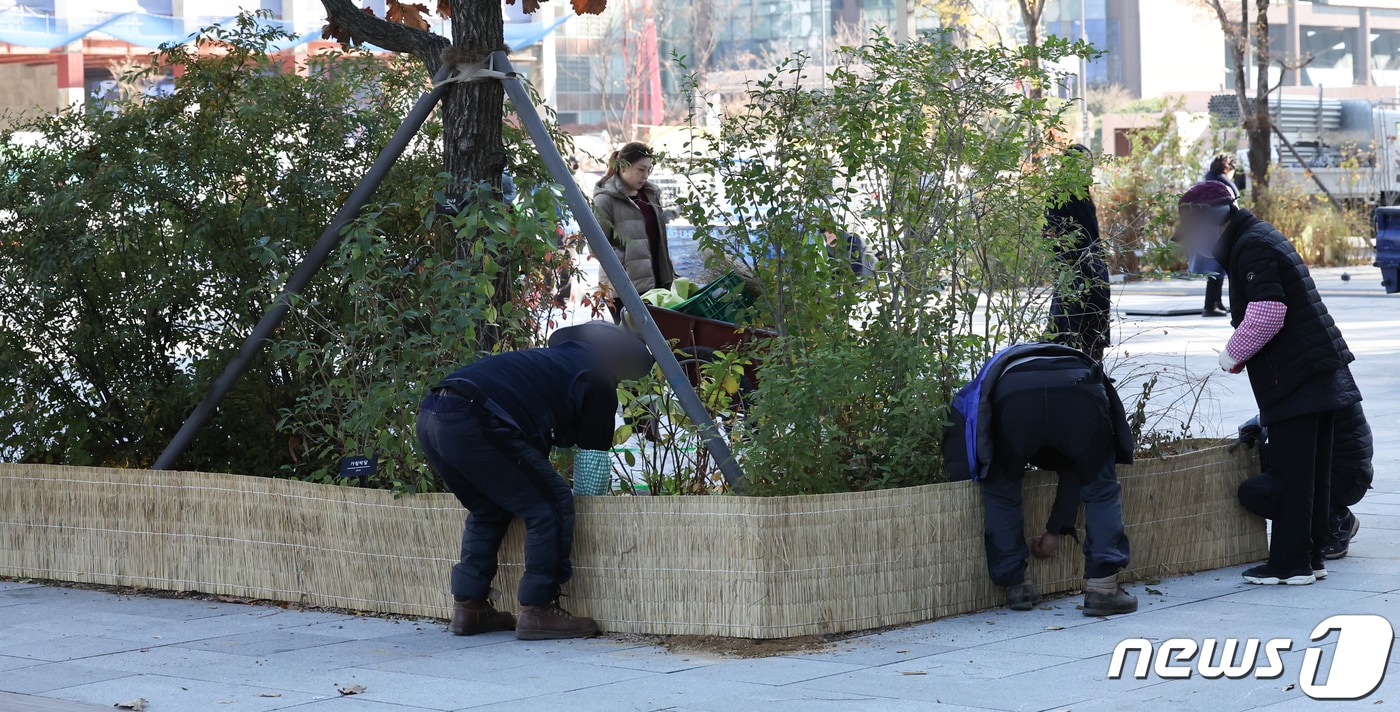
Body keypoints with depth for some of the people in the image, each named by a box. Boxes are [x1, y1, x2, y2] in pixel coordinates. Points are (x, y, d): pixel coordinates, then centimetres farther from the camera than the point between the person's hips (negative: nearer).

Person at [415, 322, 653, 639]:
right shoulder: (598, 382, 11)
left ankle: (468, 607, 24)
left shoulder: (554, 361, 35)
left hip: (430, 415, 9)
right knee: (551, 506, 1)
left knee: (489, 509, 27)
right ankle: (537, 611, 2)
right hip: (472, 420, -9)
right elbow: (592, 459, 11)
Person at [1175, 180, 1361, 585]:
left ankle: (1290, 564, -4)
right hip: (1322, 372, 10)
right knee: (1314, 472, 13)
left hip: (1295, 380, -10)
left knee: (1291, 474, -6)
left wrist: (1232, 354, -9)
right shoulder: (1261, 237, 19)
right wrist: (1239, 354, 14)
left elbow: (1267, 312, -23)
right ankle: (1311, 556, 19)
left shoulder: (1252, 247, -12)